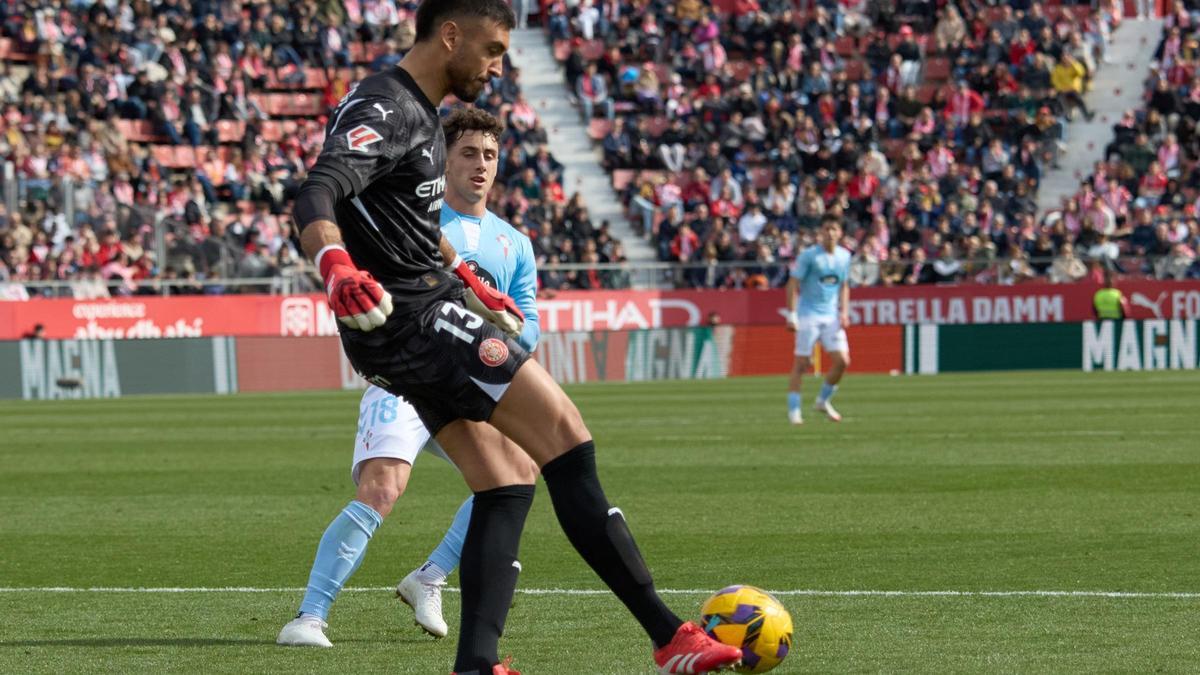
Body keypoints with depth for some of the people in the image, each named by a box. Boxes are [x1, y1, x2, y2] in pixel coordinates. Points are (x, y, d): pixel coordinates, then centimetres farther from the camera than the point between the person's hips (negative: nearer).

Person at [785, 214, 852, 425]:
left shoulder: (844, 256, 6)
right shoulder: (809, 255, -10)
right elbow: (793, 284, -8)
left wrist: (844, 312, 6)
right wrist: (791, 315, -13)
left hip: (831, 317, 5)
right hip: (808, 315, -4)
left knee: (842, 361, -6)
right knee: (801, 364, -4)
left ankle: (823, 400, 14)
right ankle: (793, 410, 4)